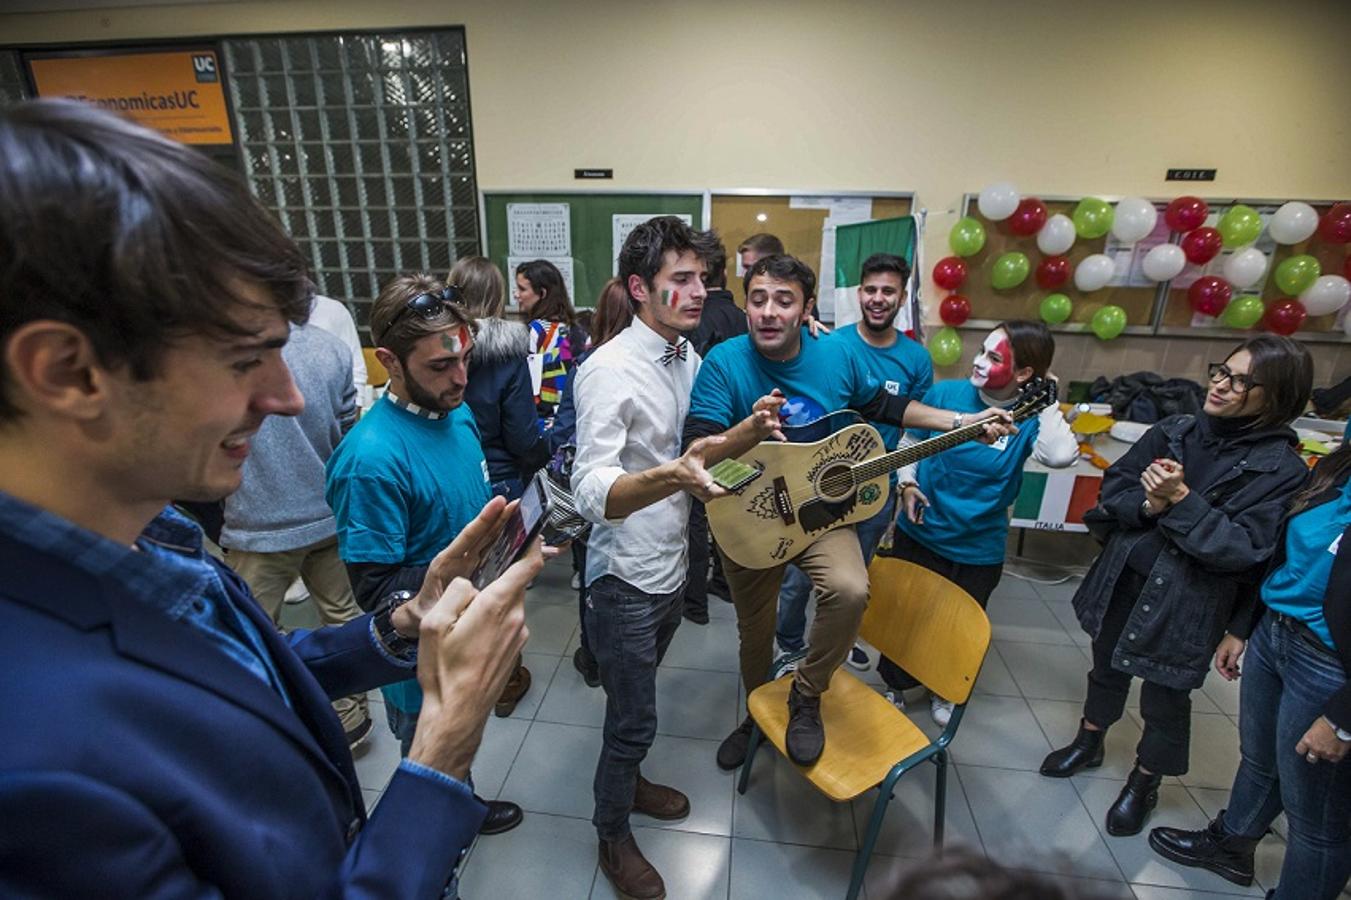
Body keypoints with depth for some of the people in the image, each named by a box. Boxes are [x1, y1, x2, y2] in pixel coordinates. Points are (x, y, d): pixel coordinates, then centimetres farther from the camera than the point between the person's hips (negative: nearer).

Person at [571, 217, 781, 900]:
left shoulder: (689, 356, 3)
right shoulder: (610, 370, -24)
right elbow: (590, 493, -33)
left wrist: (748, 430, -2)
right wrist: (672, 476, -50)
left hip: (671, 567, 8)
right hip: (626, 580, -7)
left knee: (635, 702, 28)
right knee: (634, 719, 10)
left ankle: (627, 783, 53)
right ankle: (613, 838, 37)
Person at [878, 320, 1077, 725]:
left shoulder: (1028, 419, -13)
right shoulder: (945, 393, -11)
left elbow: (1061, 455, -35)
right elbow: (909, 443, 4)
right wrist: (907, 485, -9)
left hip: (978, 550, 0)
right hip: (919, 533, 1)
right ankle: (895, 685, 40)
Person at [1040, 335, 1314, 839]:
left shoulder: (1281, 469, -13)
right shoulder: (1175, 431, -2)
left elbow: (1242, 548, -19)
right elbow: (1114, 485, 0)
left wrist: (1180, 500, -26)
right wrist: (1146, 505, -19)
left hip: (1188, 603, -4)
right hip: (1123, 579, 4)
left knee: (1164, 698, 14)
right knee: (1107, 668, 23)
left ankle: (1144, 783, 40)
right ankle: (1088, 744, 48)